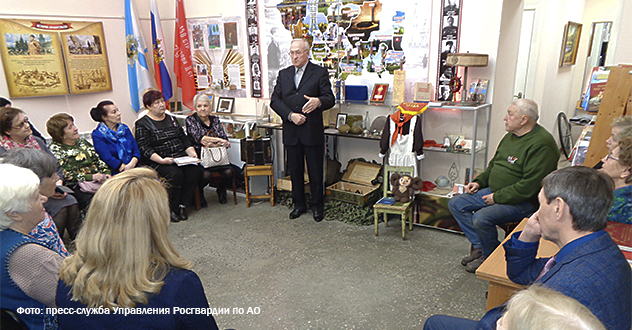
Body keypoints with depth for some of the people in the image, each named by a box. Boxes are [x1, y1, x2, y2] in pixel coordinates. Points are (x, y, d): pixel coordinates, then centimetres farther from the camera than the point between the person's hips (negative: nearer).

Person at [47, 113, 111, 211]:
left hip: (98, 180, 6)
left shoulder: (81, 141, 21)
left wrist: (106, 173, 3)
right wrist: (91, 177, -17)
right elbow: (66, 175, -9)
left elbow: (98, 160, 23)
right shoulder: (54, 149, 1)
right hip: (76, 186, -6)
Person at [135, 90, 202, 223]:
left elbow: (184, 139, 17)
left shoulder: (171, 119, 18)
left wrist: (192, 153, -1)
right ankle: (173, 209, -15)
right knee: (175, 174, -32)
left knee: (195, 170, -23)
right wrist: (161, 160, -24)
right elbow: (145, 149, -9)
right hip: (157, 161, -5)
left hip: (180, 158, 5)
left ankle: (182, 205, -13)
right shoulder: (142, 124, 1)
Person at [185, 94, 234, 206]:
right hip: (199, 156, -3)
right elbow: (199, 138, -13)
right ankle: (198, 192, 4)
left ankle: (221, 190, 11)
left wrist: (212, 144, -15)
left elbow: (224, 139, 6)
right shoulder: (190, 120, 3)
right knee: (206, 174, -33)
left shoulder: (215, 120, 15)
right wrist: (218, 140, -19)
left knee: (228, 172, -25)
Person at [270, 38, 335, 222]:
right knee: (295, 171, 13)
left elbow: (330, 99, -6)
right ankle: (299, 204, 28)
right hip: (291, 132, 4)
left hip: (312, 132, -4)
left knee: (315, 172, 5)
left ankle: (317, 206, 21)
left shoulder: (320, 73, 0)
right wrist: (290, 115, -11)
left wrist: (319, 102, -29)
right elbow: (274, 100, 4)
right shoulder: (283, 74, 12)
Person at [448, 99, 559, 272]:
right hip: (495, 192, 10)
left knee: (481, 218, -30)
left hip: (523, 201, -10)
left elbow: (530, 186, -26)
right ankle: (479, 247, 5)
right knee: (456, 204, 1)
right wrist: (479, 182, 8)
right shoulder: (511, 136, 11)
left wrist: (498, 197, -20)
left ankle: (490, 257, -1)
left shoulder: (541, 144, -21)